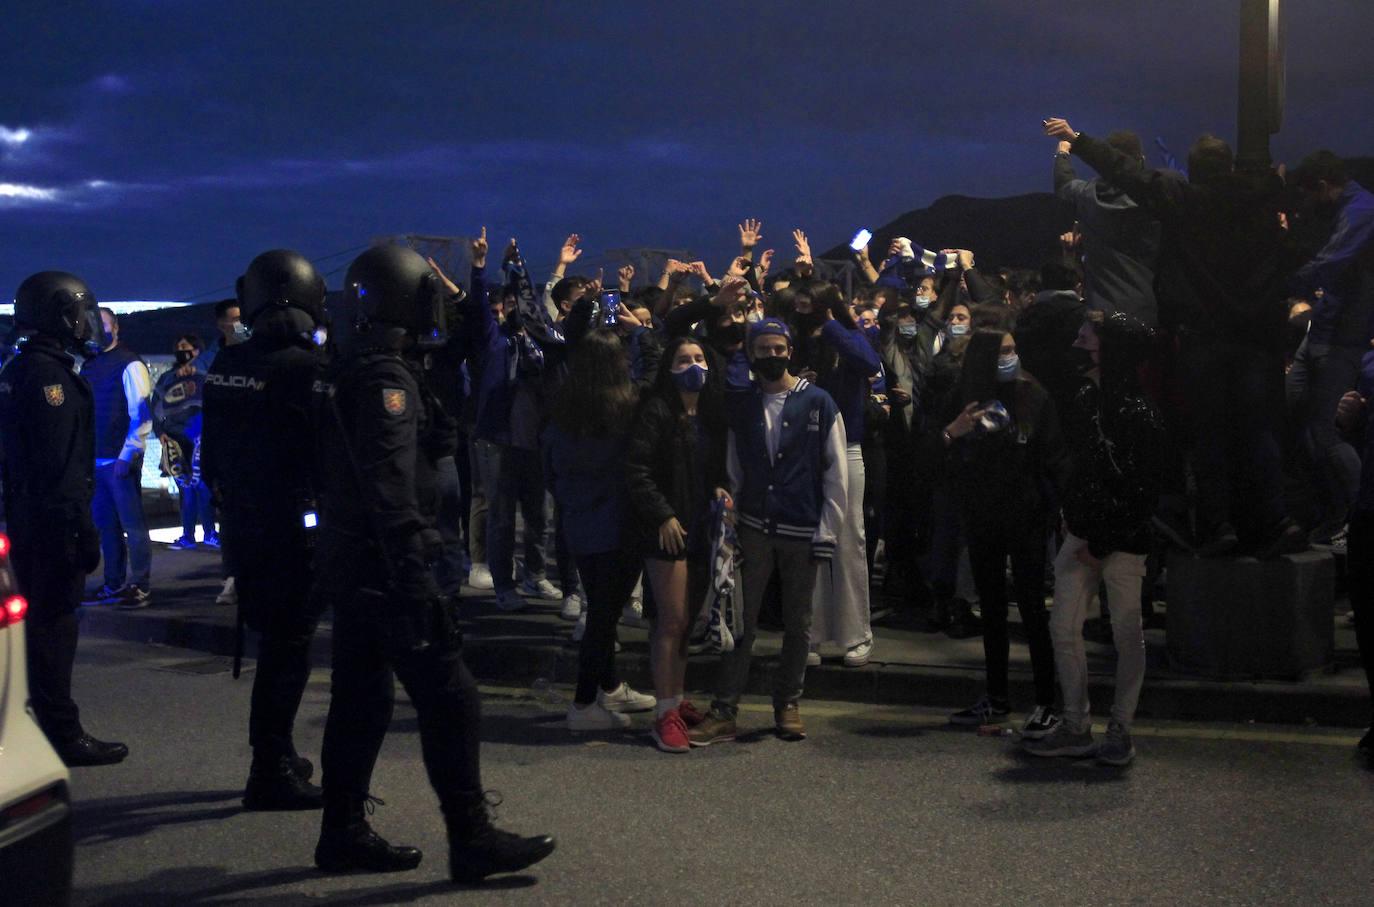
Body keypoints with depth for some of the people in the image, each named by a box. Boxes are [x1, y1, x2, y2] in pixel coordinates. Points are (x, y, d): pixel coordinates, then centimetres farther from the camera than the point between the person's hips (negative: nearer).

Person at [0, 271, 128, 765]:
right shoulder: (49, 374, -18)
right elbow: (60, 463, -24)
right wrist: (81, 529, -23)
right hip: (53, 518, -10)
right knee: (54, 623, -5)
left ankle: (40, 723, 28)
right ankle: (63, 734, 1)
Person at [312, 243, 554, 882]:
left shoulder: (353, 374, 15)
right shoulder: (387, 380, -16)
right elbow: (393, 489, -24)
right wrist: (414, 582, -26)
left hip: (351, 568, 10)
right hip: (387, 570, -10)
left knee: (361, 698, 15)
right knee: (448, 697, -4)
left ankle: (344, 834, 23)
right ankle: (471, 839, 2)